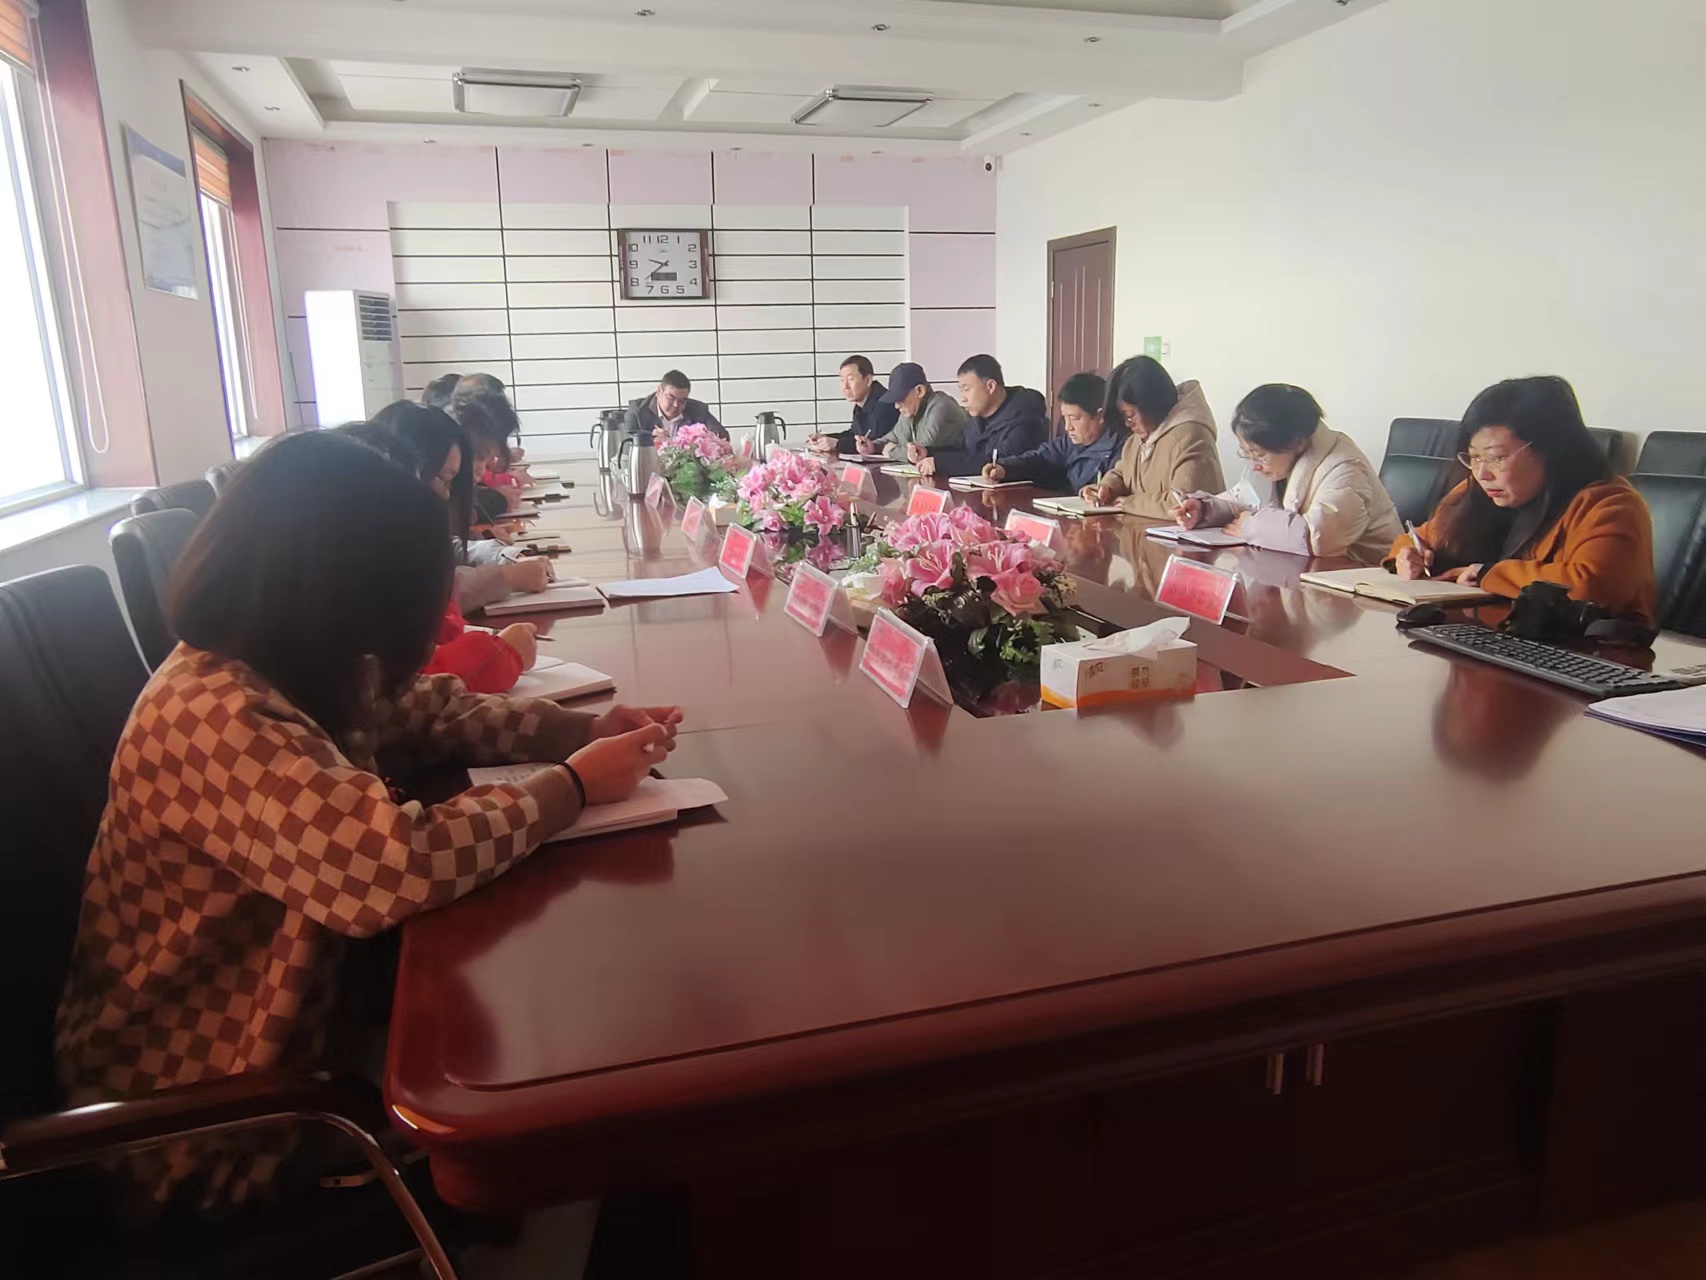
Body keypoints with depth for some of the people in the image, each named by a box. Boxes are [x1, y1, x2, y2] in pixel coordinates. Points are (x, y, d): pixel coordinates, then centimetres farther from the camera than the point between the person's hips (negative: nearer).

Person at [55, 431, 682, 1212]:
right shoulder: (214, 718, -32)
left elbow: (429, 710, 9)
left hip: (285, 1023, 8)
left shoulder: (292, 674, -3)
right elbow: (394, 866, -44)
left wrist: (587, 731, -8)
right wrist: (574, 785, -27)